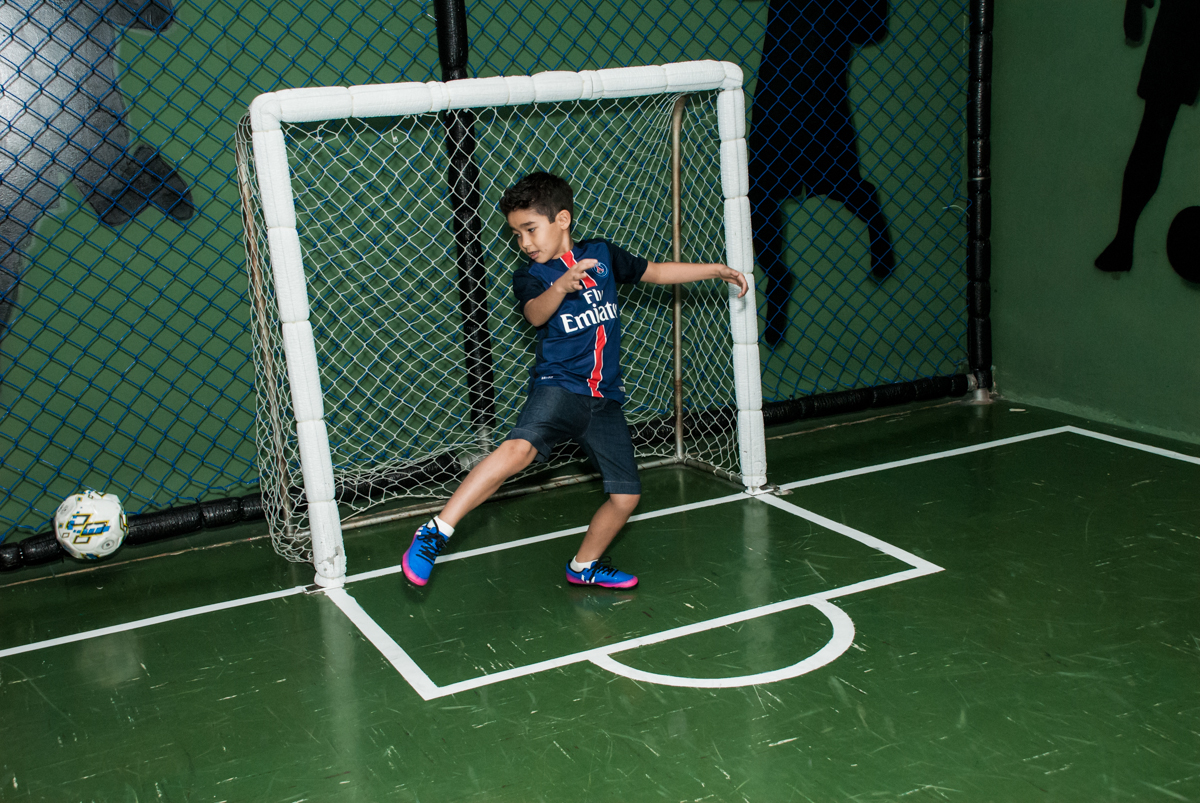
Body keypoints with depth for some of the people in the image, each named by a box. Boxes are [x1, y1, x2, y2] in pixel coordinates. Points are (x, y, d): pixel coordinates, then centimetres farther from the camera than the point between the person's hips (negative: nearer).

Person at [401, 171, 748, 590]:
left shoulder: (601, 253, 10)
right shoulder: (529, 276, -2)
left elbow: (654, 272, 22)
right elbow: (536, 314, -24)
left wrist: (714, 269, 20)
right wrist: (561, 286, -45)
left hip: (605, 399, 5)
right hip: (559, 386, -4)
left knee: (626, 494, 4)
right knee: (519, 448, -32)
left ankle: (585, 566, 27)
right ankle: (436, 531, -28)